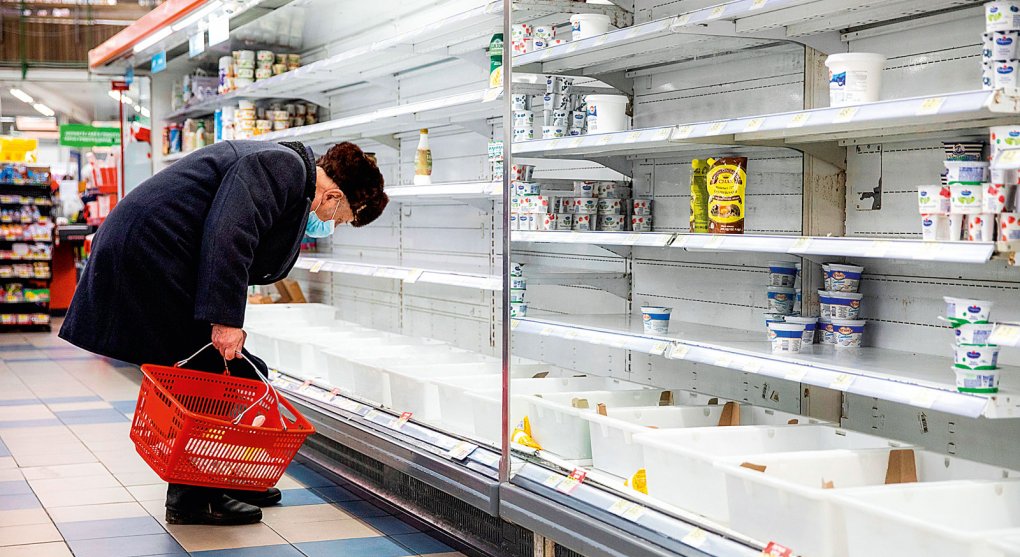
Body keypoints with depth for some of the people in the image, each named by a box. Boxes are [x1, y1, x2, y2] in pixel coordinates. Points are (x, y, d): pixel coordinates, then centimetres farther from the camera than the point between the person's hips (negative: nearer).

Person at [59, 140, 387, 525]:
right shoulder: (284, 165, -14)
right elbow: (228, 232, -26)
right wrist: (225, 317, -27)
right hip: (151, 251, -11)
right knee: (207, 366, -5)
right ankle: (193, 499, 3)